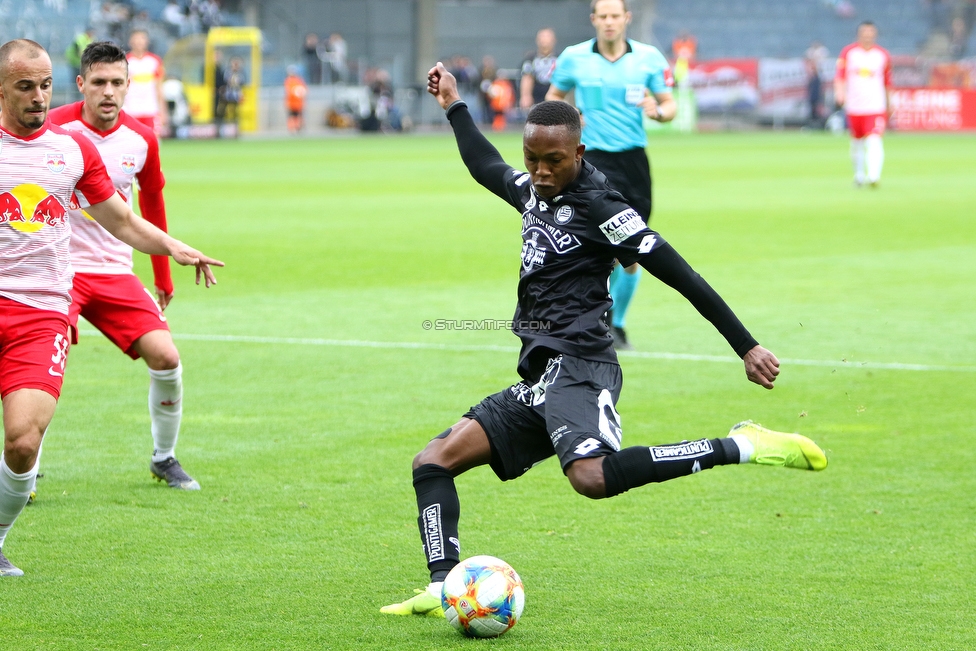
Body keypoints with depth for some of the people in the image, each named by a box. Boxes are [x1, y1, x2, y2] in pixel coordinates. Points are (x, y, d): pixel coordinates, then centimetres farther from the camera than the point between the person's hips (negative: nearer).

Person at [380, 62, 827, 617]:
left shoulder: (597, 204, -9)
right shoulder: (534, 191, 16)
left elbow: (680, 274, -12)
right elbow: (487, 168, 42)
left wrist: (747, 347, -16)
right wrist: (455, 106, 52)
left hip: (576, 369, -9)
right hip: (539, 382, 9)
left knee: (593, 477, -36)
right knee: (433, 462, 3)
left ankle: (741, 447, -28)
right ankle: (443, 588, -11)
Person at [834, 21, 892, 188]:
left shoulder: (883, 55, 7)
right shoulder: (848, 52, 4)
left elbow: (887, 82, 15)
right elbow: (840, 75, -3)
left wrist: (889, 105, 18)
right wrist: (840, 91, -21)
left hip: (876, 107, -1)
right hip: (854, 106, 1)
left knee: (874, 141, -17)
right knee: (856, 142, 12)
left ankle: (873, 176, -25)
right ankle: (859, 174, 31)